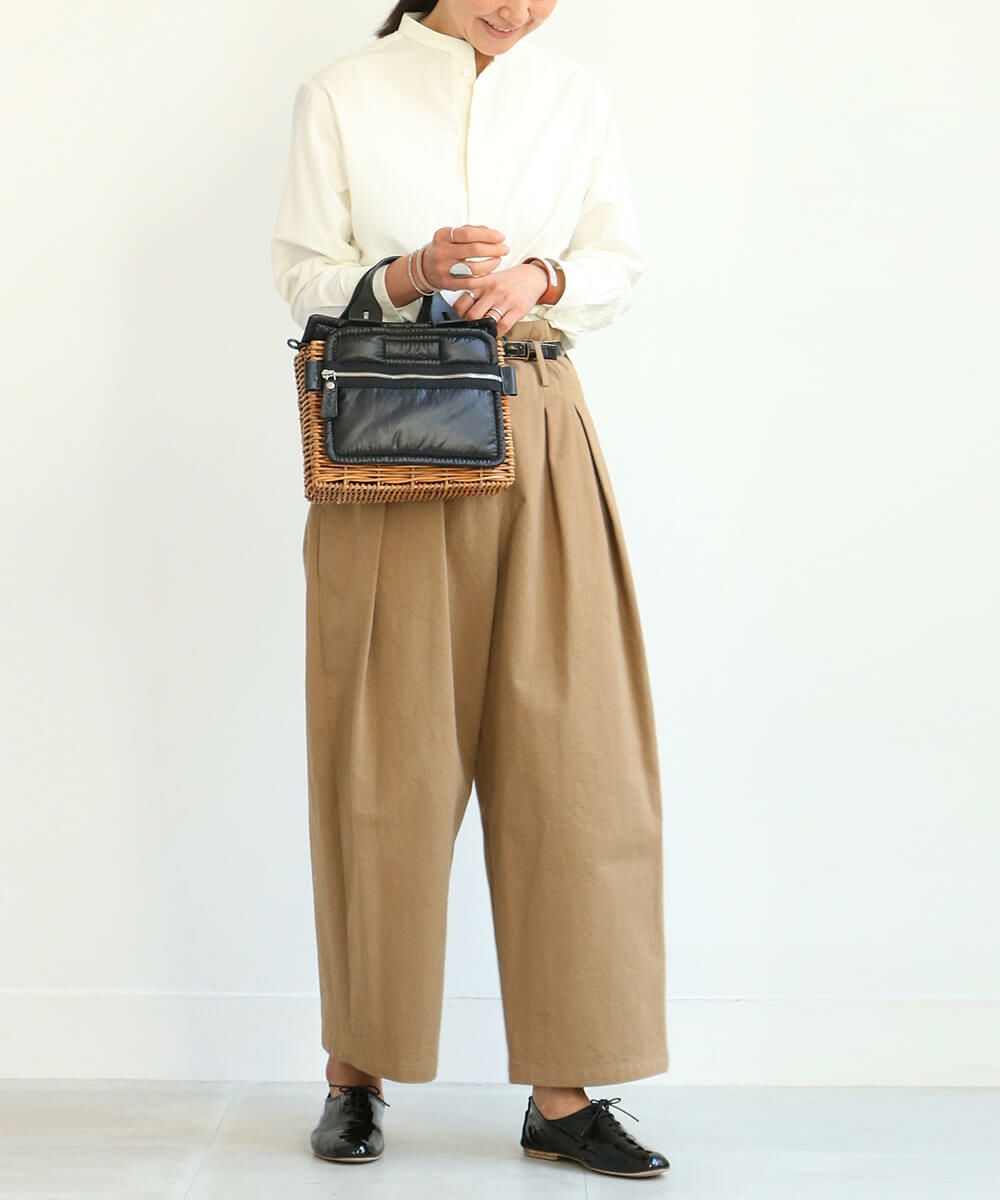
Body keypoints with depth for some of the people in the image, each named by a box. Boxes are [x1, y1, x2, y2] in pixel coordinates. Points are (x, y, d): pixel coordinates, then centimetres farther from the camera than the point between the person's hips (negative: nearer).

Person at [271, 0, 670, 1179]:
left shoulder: (578, 98, 11)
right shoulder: (342, 96, 4)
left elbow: (620, 265, 10)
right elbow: (305, 274, 3)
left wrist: (540, 277, -11)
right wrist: (410, 274, -16)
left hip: (541, 442, 2)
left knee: (569, 750, -3)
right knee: (385, 758, 0)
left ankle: (564, 1092, 4)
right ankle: (356, 1071, 15)